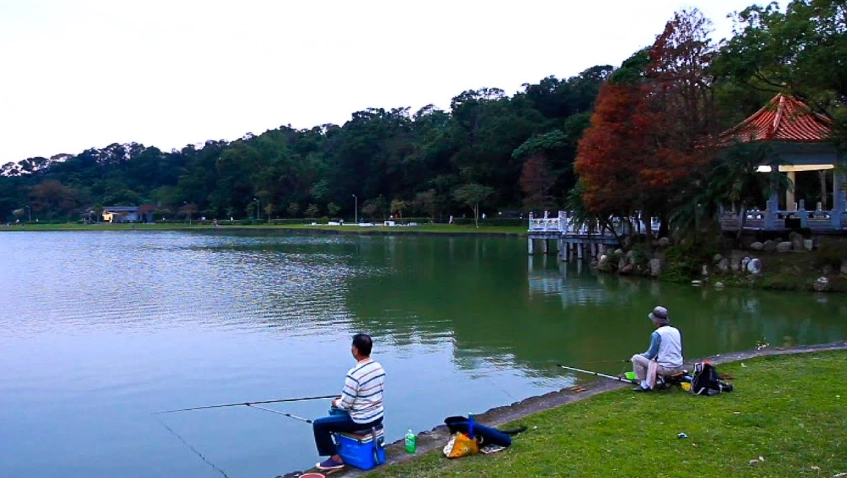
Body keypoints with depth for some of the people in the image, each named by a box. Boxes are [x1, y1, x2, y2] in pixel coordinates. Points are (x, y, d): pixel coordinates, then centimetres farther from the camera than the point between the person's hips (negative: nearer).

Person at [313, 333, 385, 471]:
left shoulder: (354, 374, -27)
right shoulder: (379, 367, -2)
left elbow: (346, 405, -19)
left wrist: (336, 402, 4)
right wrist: (343, 398, 14)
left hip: (361, 421, -8)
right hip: (377, 417, 8)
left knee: (318, 424, 5)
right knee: (336, 412, 31)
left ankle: (336, 458, 9)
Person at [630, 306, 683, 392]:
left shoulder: (657, 334, -15)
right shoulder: (676, 331, 6)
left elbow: (651, 354, -9)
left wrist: (640, 356, 11)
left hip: (666, 368, -8)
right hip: (678, 367, 8)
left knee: (636, 358, 3)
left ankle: (644, 385, 7)